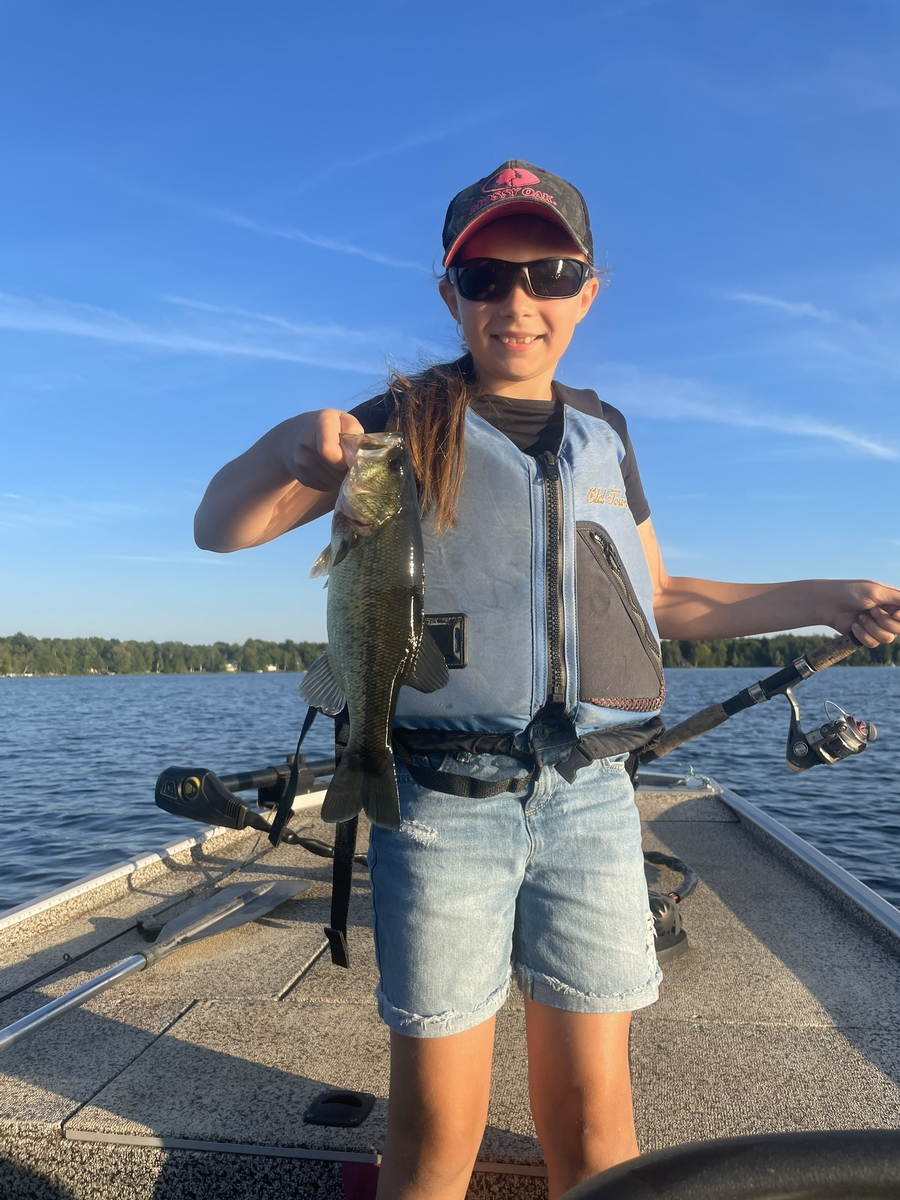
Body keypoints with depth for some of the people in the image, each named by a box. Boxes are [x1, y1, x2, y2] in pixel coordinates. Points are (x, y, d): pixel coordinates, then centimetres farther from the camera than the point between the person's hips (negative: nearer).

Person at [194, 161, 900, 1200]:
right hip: (444, 801, -3)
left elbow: (659, 601, 19)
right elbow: (221, 529, -2)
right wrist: (288, 447, -24)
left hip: (589, 800, 3)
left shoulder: (601, 433, 13)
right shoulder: (405, 424, 1)